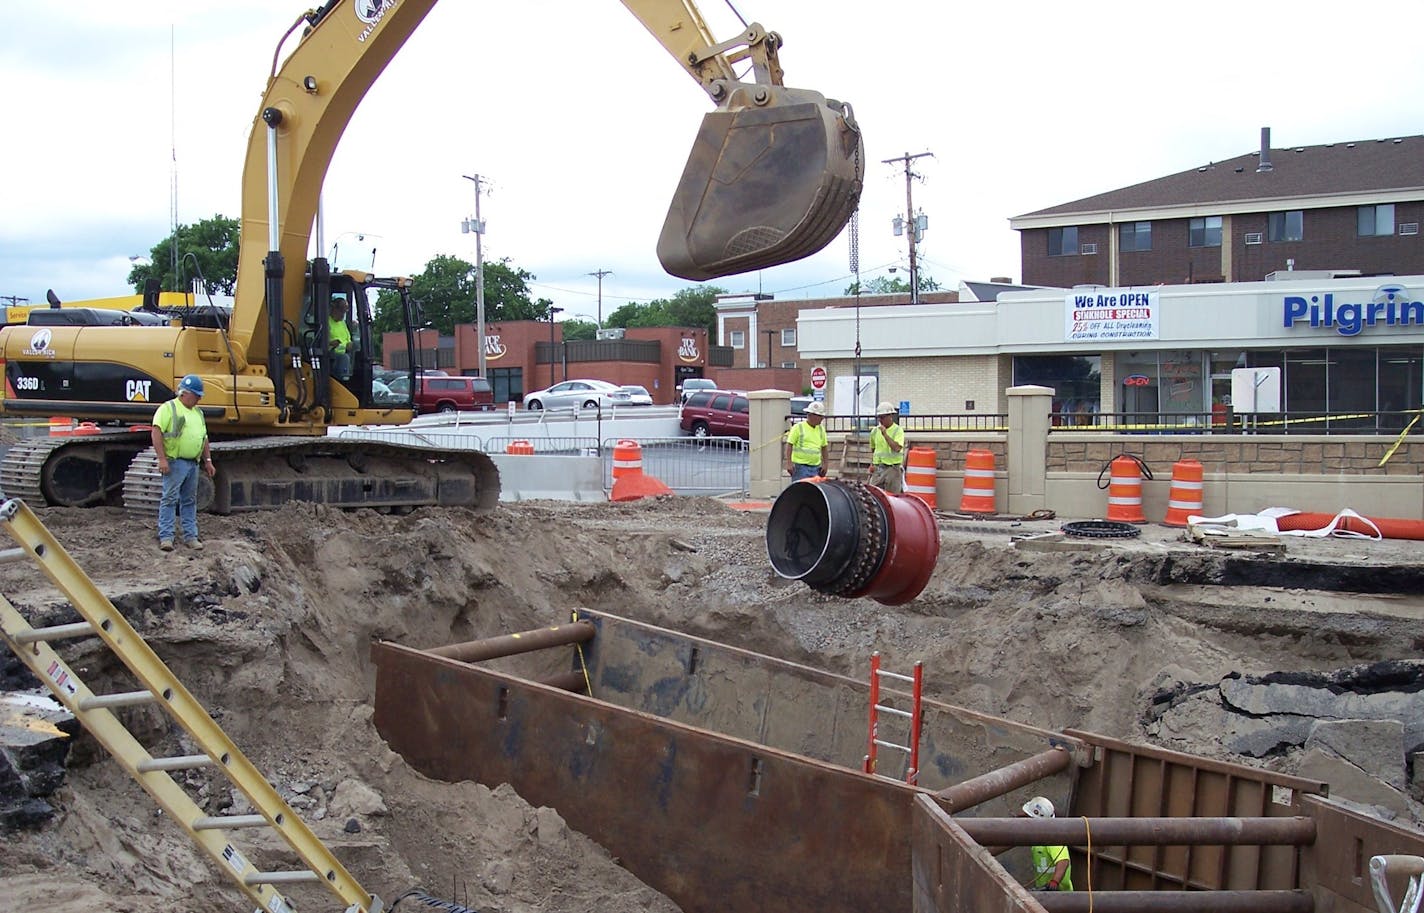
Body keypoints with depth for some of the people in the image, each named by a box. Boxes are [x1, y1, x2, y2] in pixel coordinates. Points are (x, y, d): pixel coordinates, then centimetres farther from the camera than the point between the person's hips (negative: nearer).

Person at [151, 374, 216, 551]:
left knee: (189, 500, 10)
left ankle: (190, 535, 15)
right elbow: (156, 432, -14)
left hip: (193, 464, 7)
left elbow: (204, 438, 24)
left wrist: (208, 461, 18)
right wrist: (162, 459, -20)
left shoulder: (198, 412, 19)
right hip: (175, 462, -7)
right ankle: (165, 537, -4)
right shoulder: (168, 408, -6)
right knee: (169, 499, -6)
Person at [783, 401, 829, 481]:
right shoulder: (798, 427, -4)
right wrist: (789, 463, -14)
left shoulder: (821, 429, 13)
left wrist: (825, 464, 12)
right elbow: (789, 445, -6)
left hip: (816, 467, 5)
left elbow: (824, 447, 19)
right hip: (800, 466, -5)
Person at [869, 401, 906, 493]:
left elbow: (897, 448, -19)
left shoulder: (898, 430, -4)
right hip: (877, 469, 5)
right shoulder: (875, 431, 12)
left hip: (892, 468, -5)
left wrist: (885, 434, -18)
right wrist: (872, 464, 14)